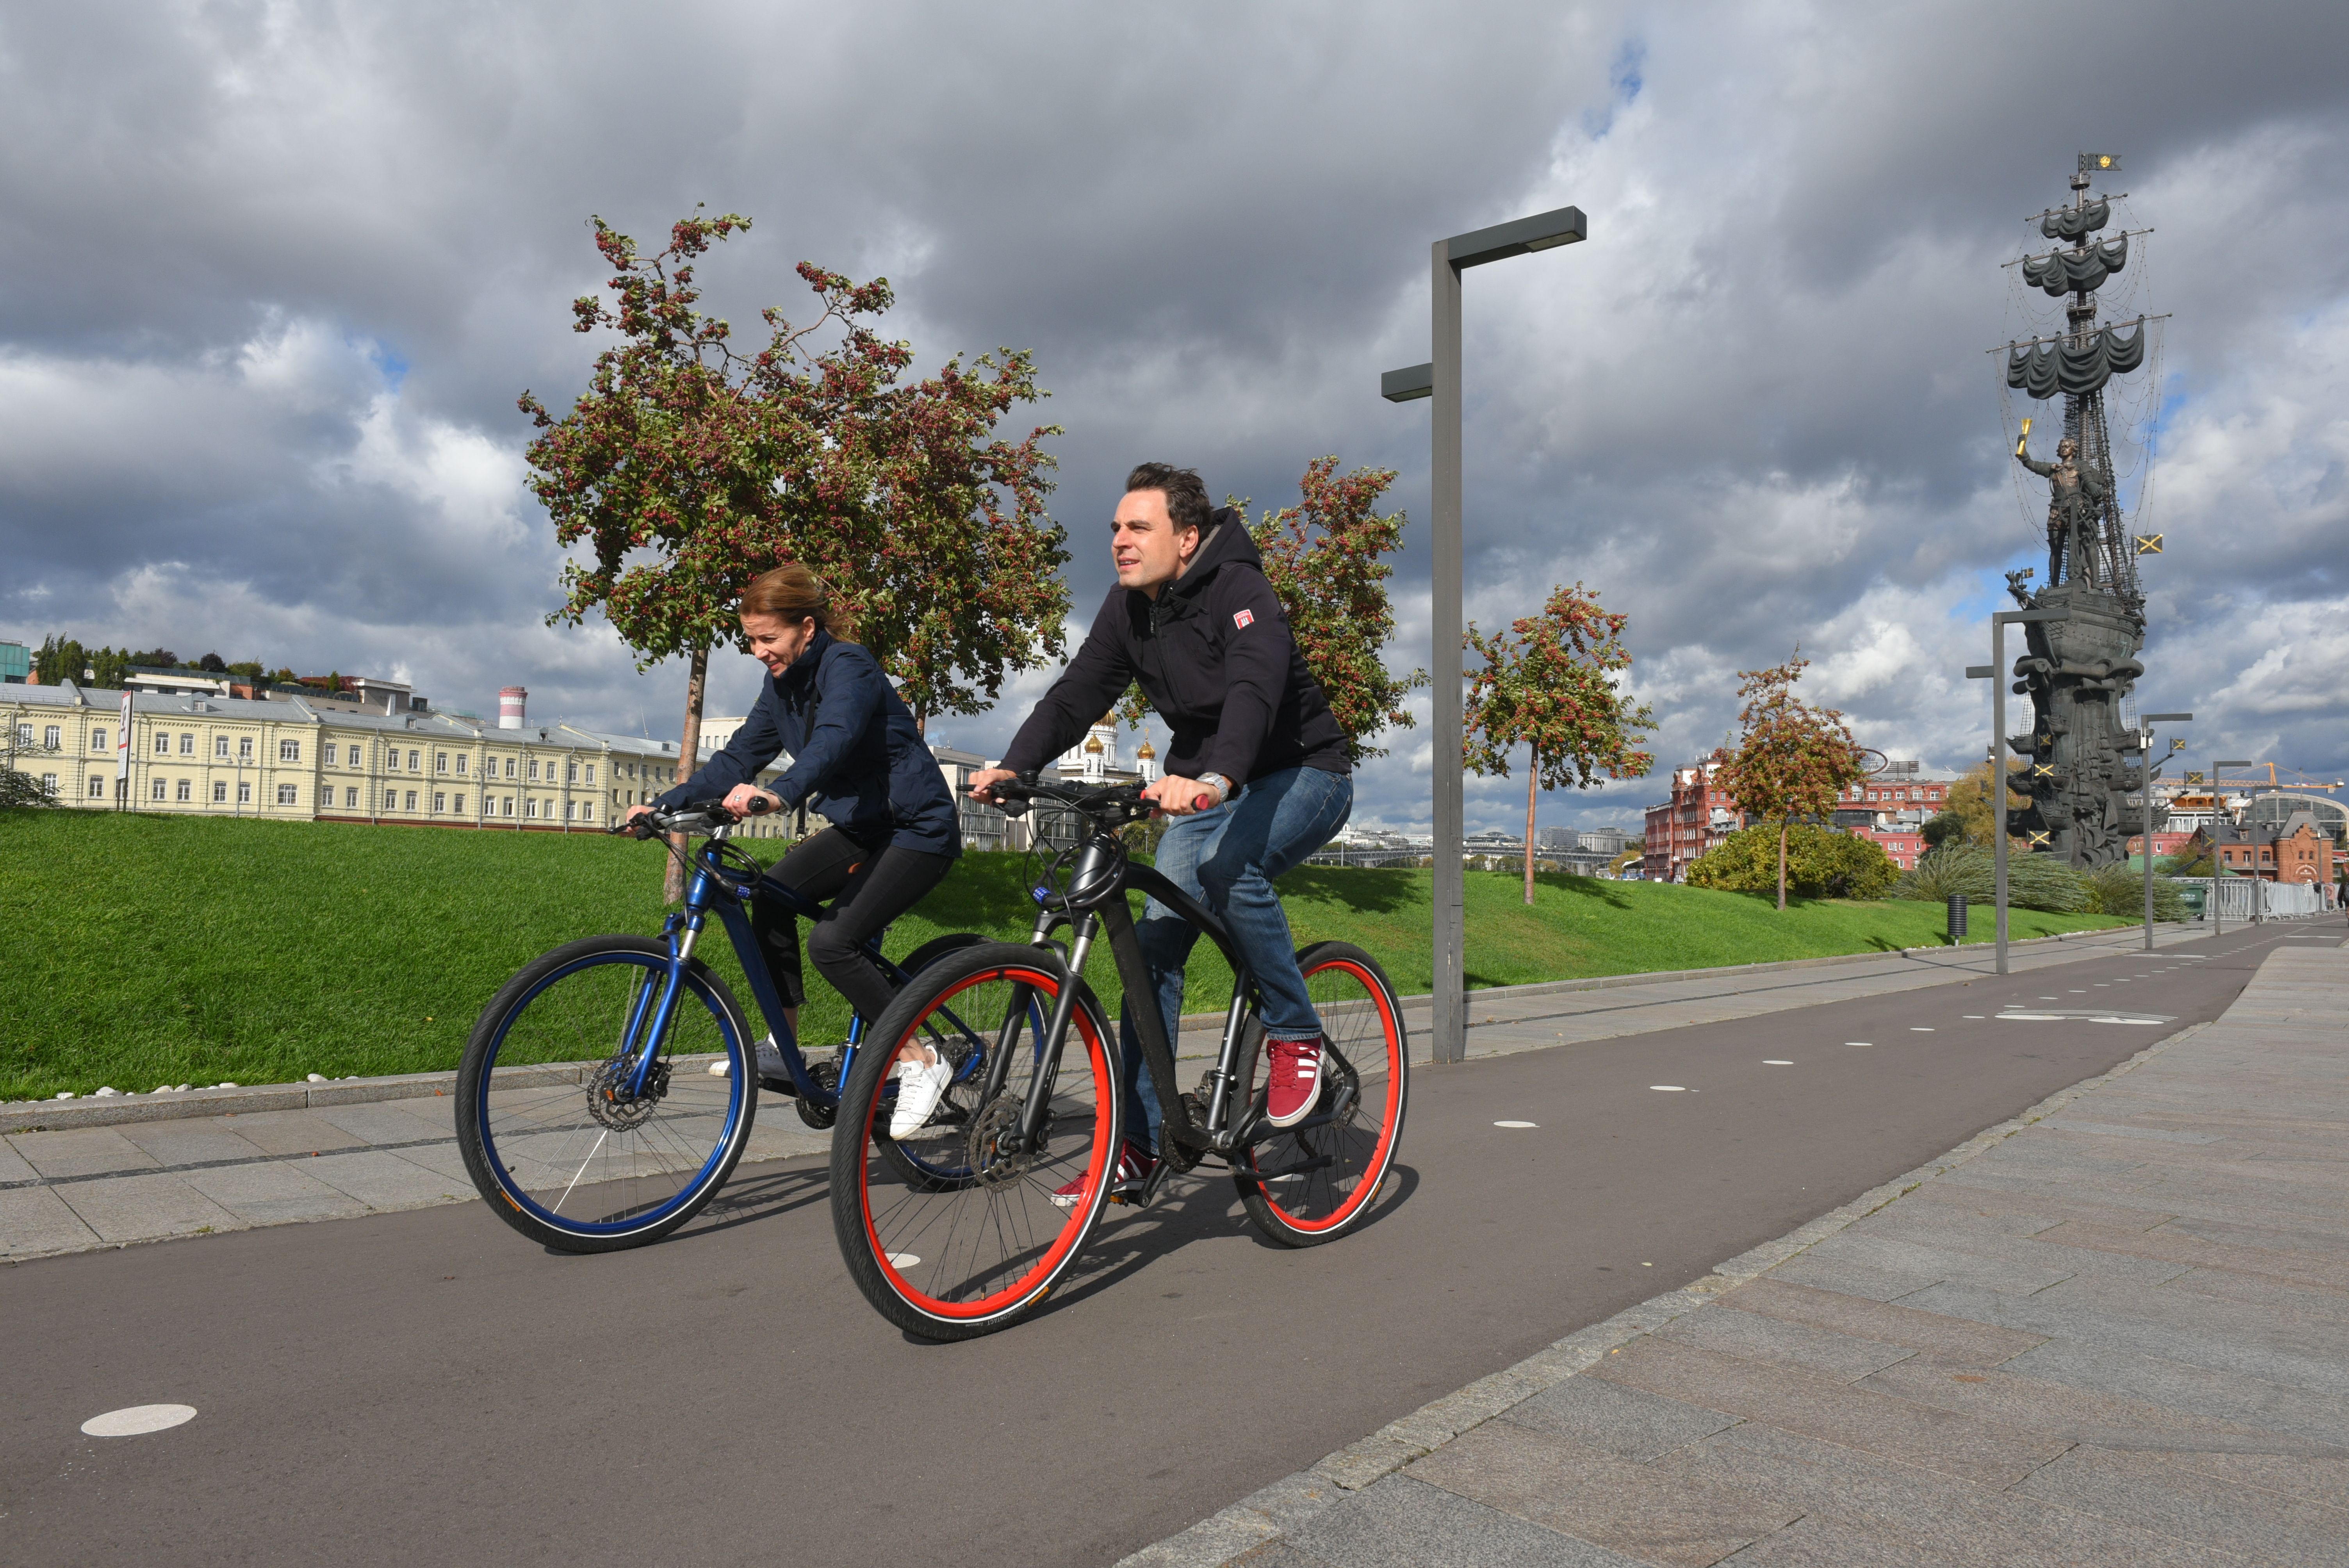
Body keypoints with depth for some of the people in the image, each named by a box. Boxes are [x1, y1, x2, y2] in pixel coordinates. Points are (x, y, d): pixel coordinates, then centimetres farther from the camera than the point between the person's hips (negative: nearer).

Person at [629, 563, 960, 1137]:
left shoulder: (847, 667, -20)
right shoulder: (784, 683, 6)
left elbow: (833, 740, -40)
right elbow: (739, 757, 4)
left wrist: (780, 794, -58)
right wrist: (663, 804, -8)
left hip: (918, 828, -9)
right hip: (860, 826, 9)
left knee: (832, 942, -21)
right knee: (770, 897, -5)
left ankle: (921, 1064, -8)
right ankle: (782, 1049, 7)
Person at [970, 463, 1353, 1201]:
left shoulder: (1239, 590, -22)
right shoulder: (1128, 608, -1)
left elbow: (1254, 689, -39)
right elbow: (1077, 693, -7)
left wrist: (1214, 778, -57)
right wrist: (1012, 766, -24)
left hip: (1302, 774, -6)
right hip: (1207, 788, 7)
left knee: (1227, 863, -37)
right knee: (1155, 944, -4)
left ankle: (1295, 1033, -14)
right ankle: (1138, 1144, 5)